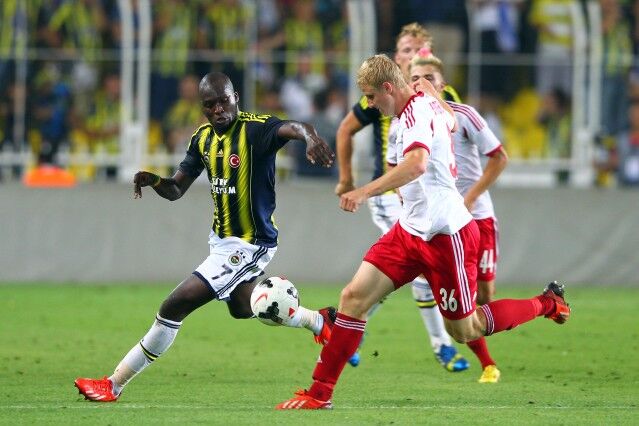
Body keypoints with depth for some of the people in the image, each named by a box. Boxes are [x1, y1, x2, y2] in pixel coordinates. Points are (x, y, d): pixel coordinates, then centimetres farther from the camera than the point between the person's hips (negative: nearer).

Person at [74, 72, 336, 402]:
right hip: (222, 239, 9)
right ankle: (318, 321, 54)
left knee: (174, 306, -12)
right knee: (241, 308, 33)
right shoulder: (203, 138, 0)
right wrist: (153, 180, -17)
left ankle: (114, 385, -4)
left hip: (248, 245, -9)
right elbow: (176, 190, 5)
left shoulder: (255, 129, -22)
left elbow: (291, 127, -43)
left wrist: (309, 136, -66)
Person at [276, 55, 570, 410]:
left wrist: (365, 192, -44)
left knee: (464, 330, 5)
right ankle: (320, 394, -3)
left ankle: (547, 303, 26)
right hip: (411, 230, 9)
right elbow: (450, 123, 30)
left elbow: (416, 164, -39)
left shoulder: (417, 112, -21)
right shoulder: (431, 106, 8)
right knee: (355, 296, -4)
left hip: (445, 234, -9)